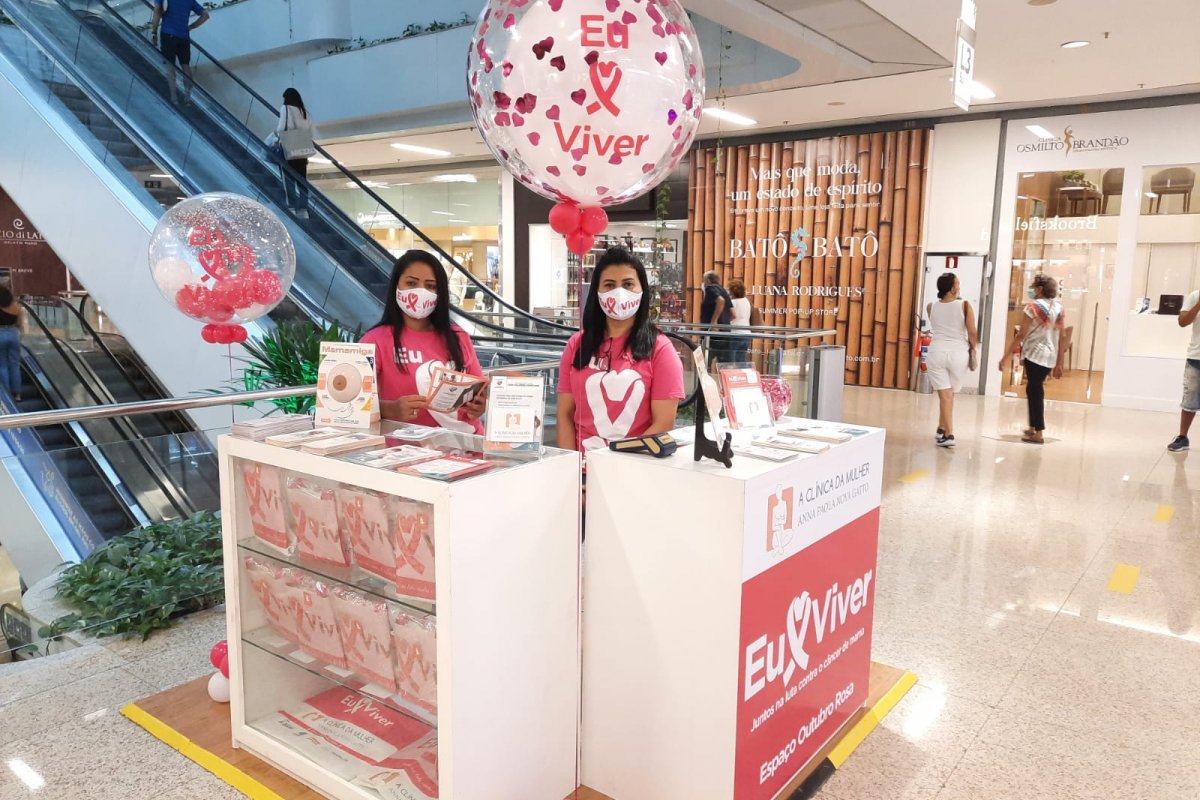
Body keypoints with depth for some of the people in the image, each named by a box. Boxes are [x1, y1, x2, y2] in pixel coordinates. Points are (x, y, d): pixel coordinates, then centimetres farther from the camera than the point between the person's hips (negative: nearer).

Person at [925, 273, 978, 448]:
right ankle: (942, 429, 27)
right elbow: (972, 332, -6)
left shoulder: (931, 307, 3)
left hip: (937, 352, 1)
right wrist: (973, 349, 10)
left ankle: (948, 435, -8)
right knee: (949, 394, 15)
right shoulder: (964, 305, -5)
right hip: (958, 353, -1)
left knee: (945, 395, 0)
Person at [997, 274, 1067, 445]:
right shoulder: (1058, 307, 8)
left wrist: (1005, 357, -7)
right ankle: (1033, 427, 29)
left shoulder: (1033, 306, -9)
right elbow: (1063, 336, 7)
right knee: (1034, 390, 20)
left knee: (1035, 392, 0)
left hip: (1034, 355, -6)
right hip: (1050, 357, 6)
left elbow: (1020, 335, -11)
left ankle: (1038, 434, 1)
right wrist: (1059, 363, 13)